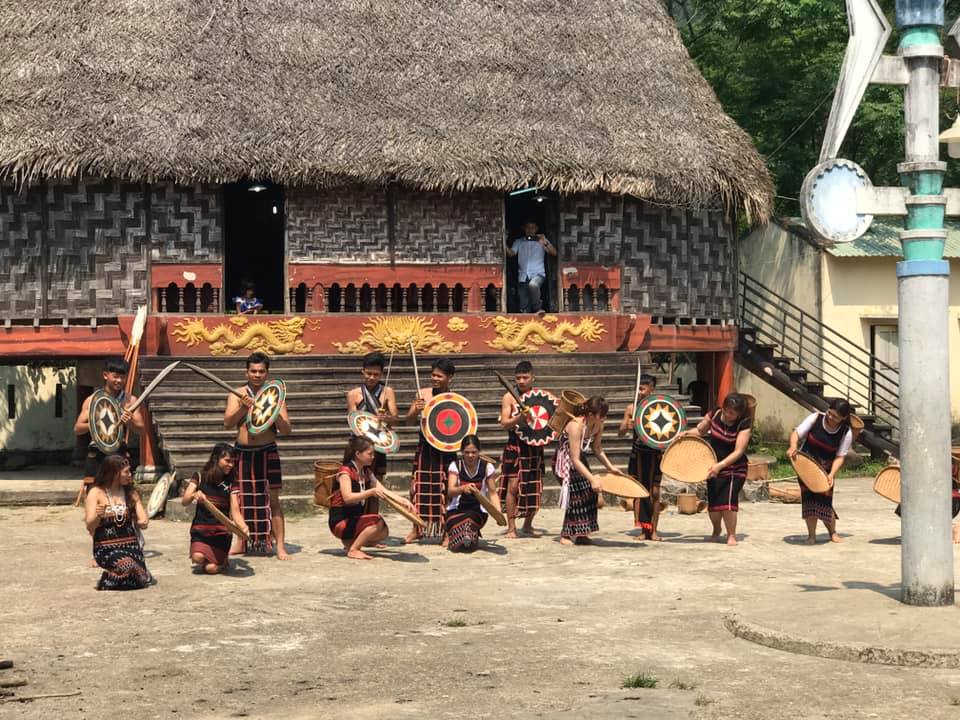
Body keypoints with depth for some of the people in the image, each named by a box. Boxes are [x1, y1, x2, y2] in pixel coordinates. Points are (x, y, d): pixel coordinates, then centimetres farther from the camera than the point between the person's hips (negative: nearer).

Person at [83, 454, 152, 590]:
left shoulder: (131, 493, 11)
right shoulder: (96, 493, -2)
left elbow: (144, 521, 11)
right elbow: (90, 527, -8)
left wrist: (142, 523, -12)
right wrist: (98, 516, -29)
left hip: (131, 545, 4)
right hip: (106, 548, -4)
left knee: (142, 580, -20)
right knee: (130, 569, -32)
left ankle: (114, 576, 12)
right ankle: (108, 579, 0)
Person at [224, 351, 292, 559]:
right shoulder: (237, 395, 6)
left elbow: (286, 429, -1)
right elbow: (228, 423, -4)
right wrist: (243, 407, -18)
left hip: (267, 453, -2)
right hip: (243, 453, 2)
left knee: (272, 499, -3)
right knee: (240, 499, 8)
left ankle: (280, 546, -2)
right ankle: (241, 543, 21)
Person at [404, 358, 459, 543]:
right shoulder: (423, 394, -1)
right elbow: (409, 421, 1)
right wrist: (416, 410, -18)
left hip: (446, 450, -2)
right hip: (425, 449, 2)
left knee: (445, 491, 2)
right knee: (419, 487, 5)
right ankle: (417, 529, 18)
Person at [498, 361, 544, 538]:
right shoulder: (509, 397, -3)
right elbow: (504, 423, -11)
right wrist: (520, 418, -28)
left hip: (535, 447, 4)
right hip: (515, 446, -4)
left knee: (534, 487, 7)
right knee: (513, 485, -8)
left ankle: (528, 525, 22)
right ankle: (511, 527, -3)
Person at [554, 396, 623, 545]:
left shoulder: (598, 426, -10)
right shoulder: (576, 426, -33)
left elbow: (597, 449, 6)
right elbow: (575, 460, -34)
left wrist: (610, 467, -5)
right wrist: (592, 478, -39)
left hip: (580, 461, 7)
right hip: (565, 462, -7)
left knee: (589, 493, 0)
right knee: (576, 494, -14)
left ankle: (581, 533, 10)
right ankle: (566, 535, -4)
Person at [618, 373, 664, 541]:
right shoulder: (632, 408, 1)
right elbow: (620, 433, 1)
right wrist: (627, 427, -21)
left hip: (655, 453, -1)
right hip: (638, 453, 1)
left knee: (655, 491, -1)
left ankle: (653, 530, 6)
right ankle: (643, 529, 10)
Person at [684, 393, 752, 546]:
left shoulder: (744, 425, -18)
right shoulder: (715, 414, -7)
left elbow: (738, 451, -23)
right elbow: (700, 431, 8)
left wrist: (720, 465, -35)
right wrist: (686, 434, -12)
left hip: (734, 469, -4)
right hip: (714, 467, 4)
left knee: (728, 500, -18)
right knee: (713, 503, 3)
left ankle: (731, 535, 2)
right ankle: (716, 530, 33)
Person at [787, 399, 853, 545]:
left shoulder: (846, 433, -12)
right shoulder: (815, 418, -14)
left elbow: (840, 456, -12)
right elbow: (796, 432, -11)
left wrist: (832, 474, -26)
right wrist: (793, 445, -32)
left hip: (826, 469, 0)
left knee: (824, 500, -5)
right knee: (809, 497, -7)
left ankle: (833, 532, 20)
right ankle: (811, 535, 5)